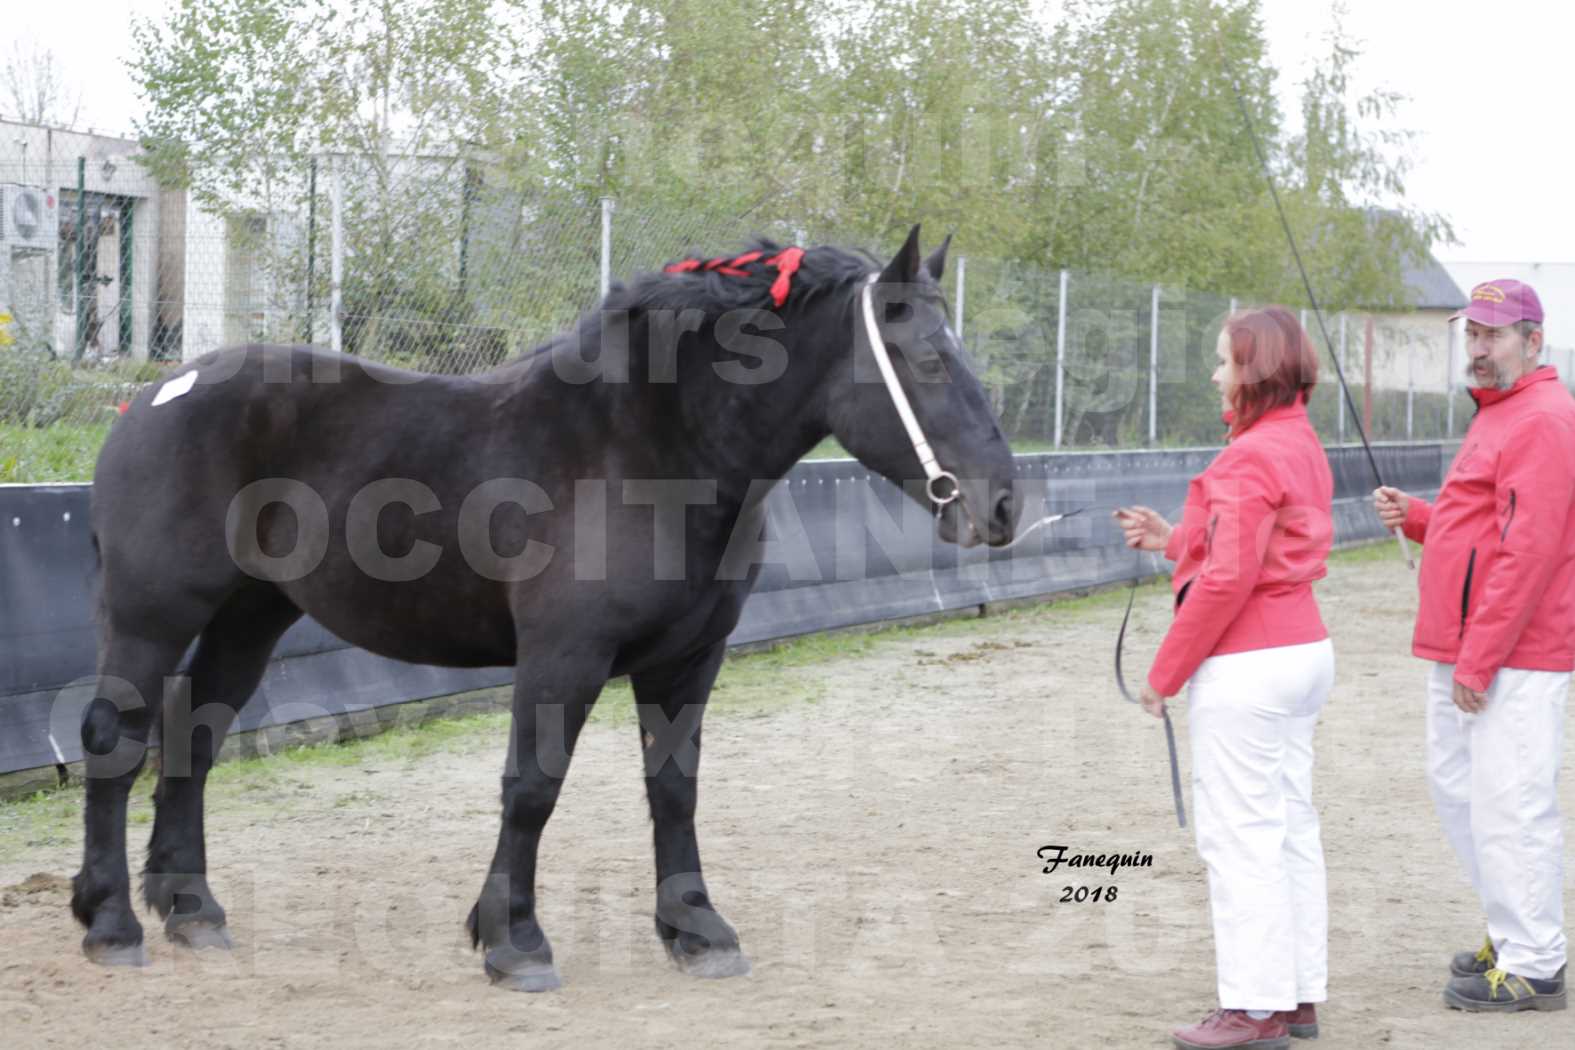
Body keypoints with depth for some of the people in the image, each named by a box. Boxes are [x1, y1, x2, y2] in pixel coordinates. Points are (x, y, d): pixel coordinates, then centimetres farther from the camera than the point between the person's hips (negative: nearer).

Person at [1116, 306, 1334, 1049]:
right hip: (1300, 652, 10)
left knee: (1240, 835, -4)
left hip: (1246, 667, -10)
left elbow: (1228, 579, -22)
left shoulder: (1252, 458, -19)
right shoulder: (1301, 446, 12)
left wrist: (1167, 672, -14)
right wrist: (1173, 540, 11)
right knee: (1290, 824, 13)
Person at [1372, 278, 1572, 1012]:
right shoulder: (1496, 418, 20)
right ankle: (1514, 932, 28)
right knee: (1456, 787, 17)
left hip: (1515, 658, -11)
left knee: (1509, 805, -7)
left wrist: (1479, 658, -22)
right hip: (1462, 652, 11)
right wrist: (1416, 517, 10)